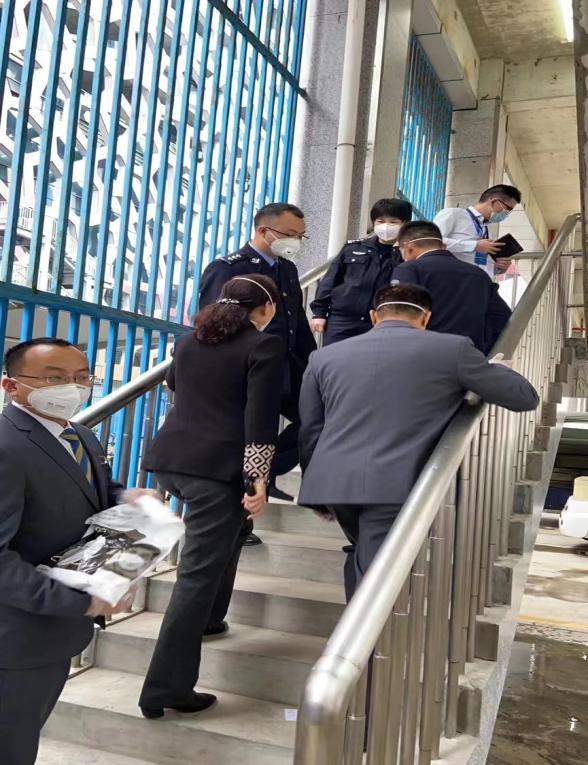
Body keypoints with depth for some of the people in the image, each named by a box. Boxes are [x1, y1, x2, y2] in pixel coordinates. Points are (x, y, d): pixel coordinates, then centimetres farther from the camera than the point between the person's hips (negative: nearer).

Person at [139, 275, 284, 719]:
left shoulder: (191, 341, 17)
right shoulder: (265, 346, -3)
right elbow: (260, 419, -13)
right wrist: (259, 478, -14)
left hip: (172, 459, 8)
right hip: (220, 467, -8)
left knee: (227, 532, 31)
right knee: (198, 572, -5)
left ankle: (208, 618, 41)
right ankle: (166, 688, -2)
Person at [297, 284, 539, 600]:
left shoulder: (324, 356, 14)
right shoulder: (451, 348, 5)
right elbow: (525, 396, 13)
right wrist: (489, 369, 32)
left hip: (332, 482, 5)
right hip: (396, 485, -5)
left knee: (363, 556, 28)